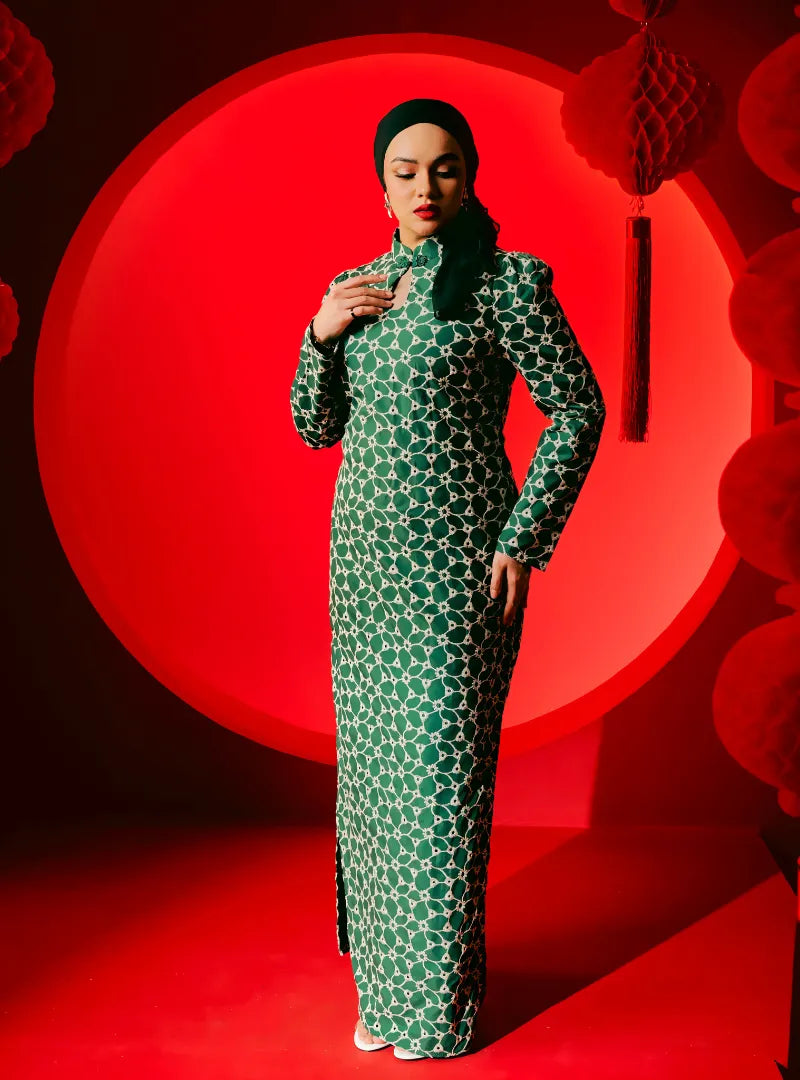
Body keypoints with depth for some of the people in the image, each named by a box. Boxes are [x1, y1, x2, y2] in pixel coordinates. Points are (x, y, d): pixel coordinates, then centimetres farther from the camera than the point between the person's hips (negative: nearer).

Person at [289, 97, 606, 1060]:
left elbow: (578, 409, -6)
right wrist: (321, 333, -4)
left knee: (437, 767, -1)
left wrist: (523, 543, -10)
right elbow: (315, 428, 13)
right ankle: (383, 979, 27)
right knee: (368, 761, 10)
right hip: (364, 551, 6)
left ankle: (439, 1002, 18)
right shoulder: (354, 287, 11)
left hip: (455, 559, -5)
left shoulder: (504, 280, -6)